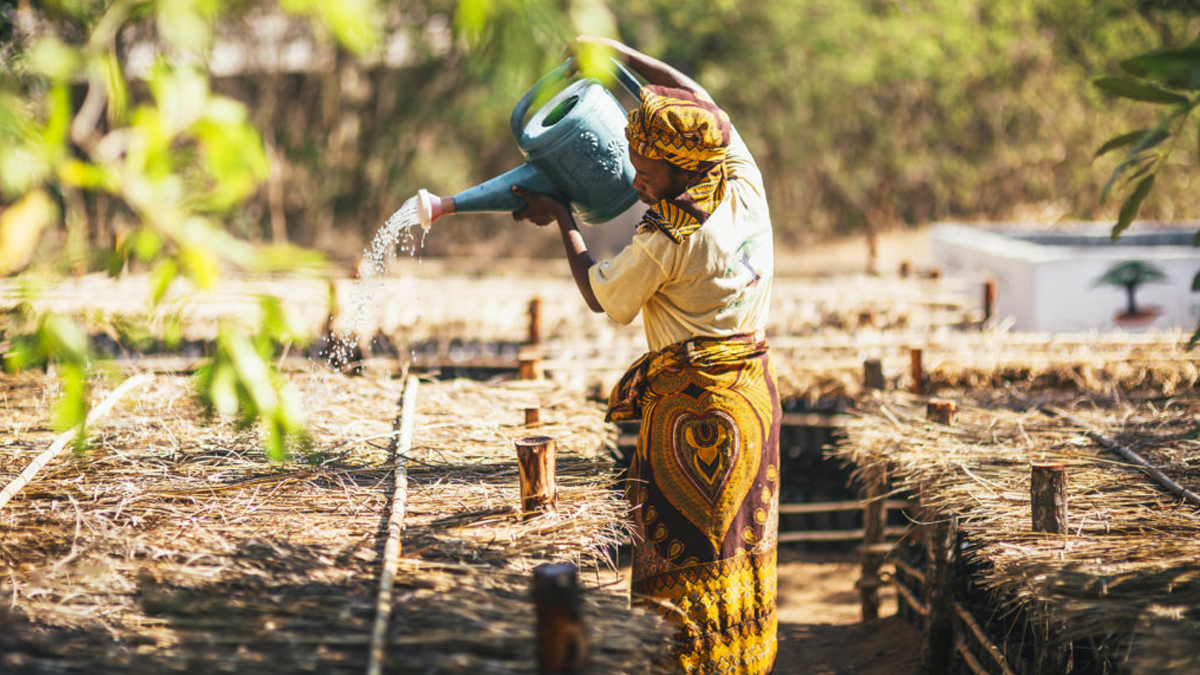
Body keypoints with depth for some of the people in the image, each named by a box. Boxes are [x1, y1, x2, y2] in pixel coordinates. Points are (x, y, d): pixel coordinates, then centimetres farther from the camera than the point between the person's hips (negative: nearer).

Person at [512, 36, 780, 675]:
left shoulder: (668, 240, -21)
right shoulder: (745, 183, -2)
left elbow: (599, 294, -4)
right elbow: (699, 100, 14)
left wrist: (562, 220, 7)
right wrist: (620, 54, 19)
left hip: (695, 400, -8)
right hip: (753, 381, 8)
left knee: (684, 542, 1)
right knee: (740, 529, 15)